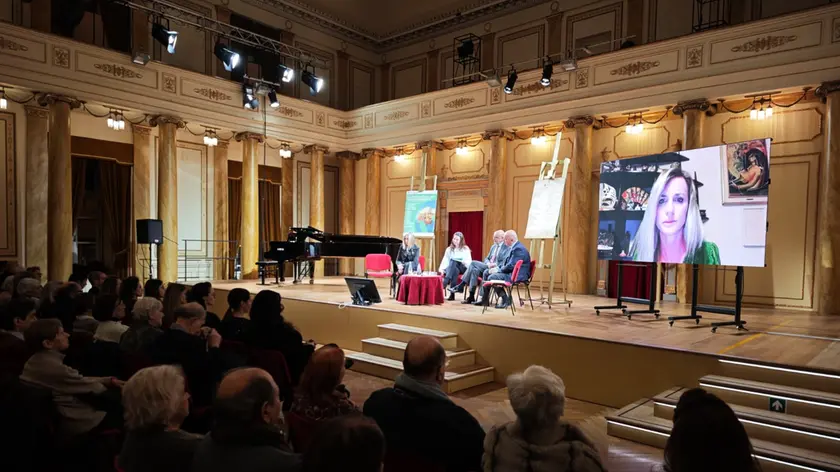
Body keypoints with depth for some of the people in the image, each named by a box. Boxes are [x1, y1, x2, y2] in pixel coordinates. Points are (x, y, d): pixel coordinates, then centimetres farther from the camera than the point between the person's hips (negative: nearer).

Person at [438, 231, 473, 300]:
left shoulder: (465, 249, 9)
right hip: (452, 268, 2)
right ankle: (452, 294, -48)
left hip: (463, 268, -2)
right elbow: (445, 261, 3)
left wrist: (465, 262, -24)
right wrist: (441, 269, -16)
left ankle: (444, 284, -48)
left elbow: (469, 262, 1)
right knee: (455, 270, -37)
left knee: (453, 262, -35)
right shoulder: (449, 249, 14)